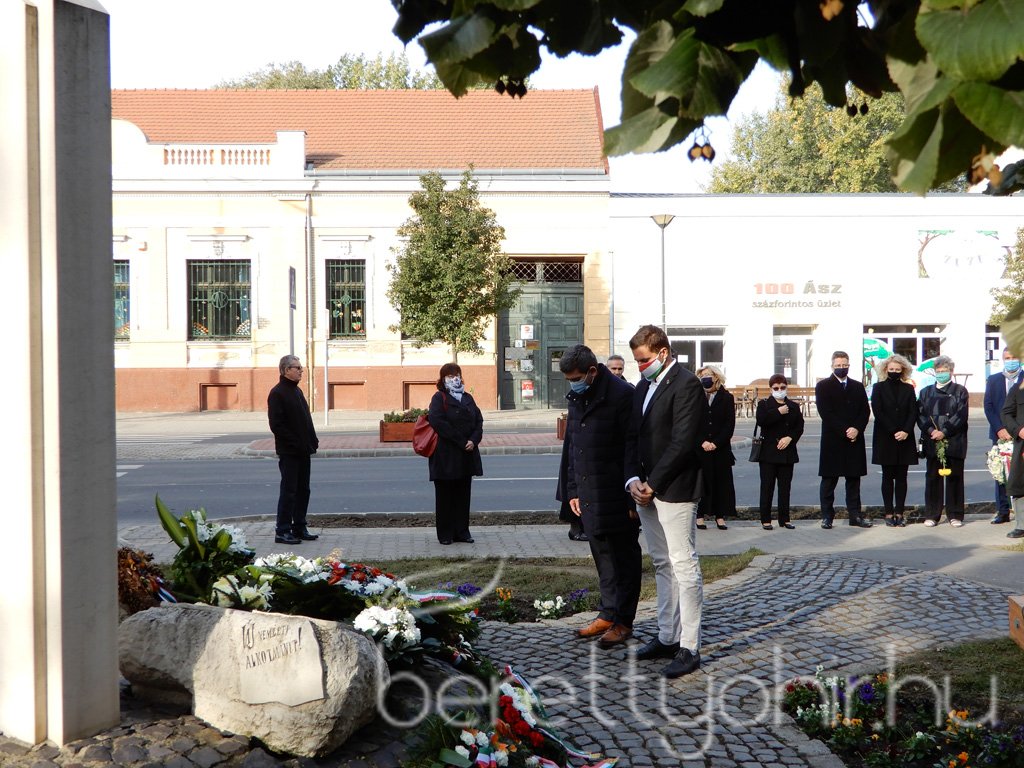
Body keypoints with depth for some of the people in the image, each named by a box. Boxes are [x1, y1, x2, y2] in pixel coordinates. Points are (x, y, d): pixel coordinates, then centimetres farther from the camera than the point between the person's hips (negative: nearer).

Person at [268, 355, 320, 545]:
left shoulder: (296, 390, 16)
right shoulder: (277, 393, -12)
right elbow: (276, 424, -18)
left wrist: (312, 441, 9)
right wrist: (294, 443, -19)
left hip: (303, 451, 9)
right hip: (289, 451, -9)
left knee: (303, 490, 12)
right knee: (289, 490, -6)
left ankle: (299, 528, 19)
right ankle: (282, 531, -1)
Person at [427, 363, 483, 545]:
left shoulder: (468, 398, 14)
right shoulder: (439, 398, -4)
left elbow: (478, 420, 9)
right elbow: (437, 422, -17)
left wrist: (473, 441, -10)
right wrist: (461, 441, -19)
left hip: (466, 455, 6)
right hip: (445, 456, -6)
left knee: (463, 494, 9)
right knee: (445, 495, 2)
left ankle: (462, 532, 16)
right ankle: (445, 534, 8)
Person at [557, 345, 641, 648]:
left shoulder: (622, 395, -14)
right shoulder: (576, 398, 11)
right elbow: (570, 446, 18)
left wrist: (632, 497, -16)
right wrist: (572, 490, 14)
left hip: (617, 496, -7)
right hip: (589, 494, 7)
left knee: (624, 557, 3)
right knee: (602, 555, 14)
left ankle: (623, 622, 11)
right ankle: (607, 614, 23)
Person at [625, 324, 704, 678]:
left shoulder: (686, 385, -12)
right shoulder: (643, 386, 15)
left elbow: (682, 443, -17)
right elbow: (633, 437, 15)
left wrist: (652, 484, -16)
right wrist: (633, 479, 0)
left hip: (674, 490, -9)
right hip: (646, 490, 9)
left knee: (684, 567, -6)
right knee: (662, 566, 15)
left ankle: (689, 648, -2)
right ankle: (667, 637, 23)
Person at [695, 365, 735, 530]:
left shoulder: (727, 398, 4)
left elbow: (730, 424, -1)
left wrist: (716, 443, -10)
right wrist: (702, 442, -10)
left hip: (721, 448, 1)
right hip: (700, 449, 0)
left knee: (721, 481, 2)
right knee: (701, 481, 0)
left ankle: (720, 516, 8)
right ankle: (700, 515, 5)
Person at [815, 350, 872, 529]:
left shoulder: (858, 387, 14)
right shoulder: (823, 386, 0)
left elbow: (865, 411, 7)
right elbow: (825, 413, -9)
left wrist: (856, 429, -10)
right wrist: (844, 431, -15)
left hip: (855, 440, 4)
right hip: (832, 440, -4)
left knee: (854, 479, 7)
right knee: (829, 480, 1)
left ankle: (855, 515, 11)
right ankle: (827, 516, 5)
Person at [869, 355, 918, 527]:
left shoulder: (908, 389, 8)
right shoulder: (879, 388, 3)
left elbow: (913, 412, 2)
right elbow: (878, 412, -6)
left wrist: (906, 431, -13)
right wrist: (893, 432, -13)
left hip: (905, 440, 2)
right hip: (885, 440, -2)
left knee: (901, 477, 3)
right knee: (888, 477, 2)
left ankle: (899, 513, 6)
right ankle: (889, 513, 3)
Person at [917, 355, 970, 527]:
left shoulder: (960, 391, 7)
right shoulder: (926, 392, 15)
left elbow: (961, 415, -3)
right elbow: (921, 414, 7)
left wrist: (944, 432, -13)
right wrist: (931, 430, -11)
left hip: (954, 441, -2)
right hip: (932, 442, 2)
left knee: (954, 477, 1)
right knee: (933, 478, 2)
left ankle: (955, 515, 7)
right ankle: (931, 515, 7)